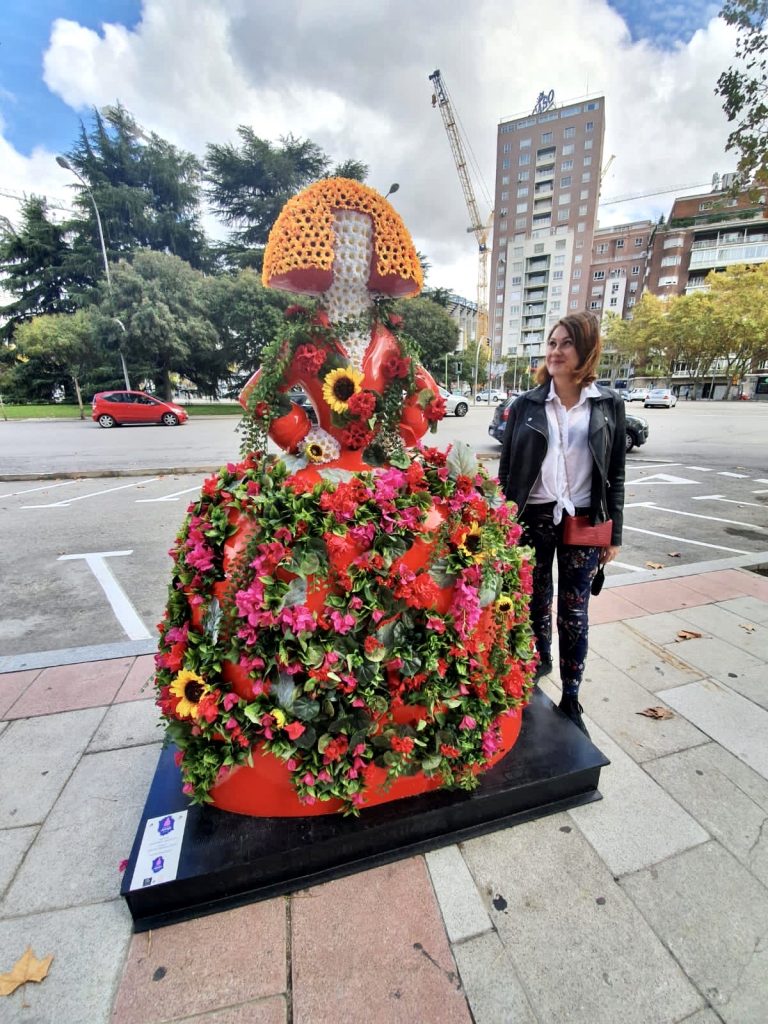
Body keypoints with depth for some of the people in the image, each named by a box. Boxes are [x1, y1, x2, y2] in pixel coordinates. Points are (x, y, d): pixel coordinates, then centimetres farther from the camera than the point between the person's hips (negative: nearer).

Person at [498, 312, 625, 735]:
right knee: (537, 601, 15)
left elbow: (615, 474, 4)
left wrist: (614, 533, 2)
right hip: (534, 518, 0)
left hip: (584, 522, 0)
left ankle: (570, 697, 27)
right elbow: (506, 470, 1)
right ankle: (540, 660, 43)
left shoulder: (609, 404, 1)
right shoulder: (526, 404, -1)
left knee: (575, 611, 9)